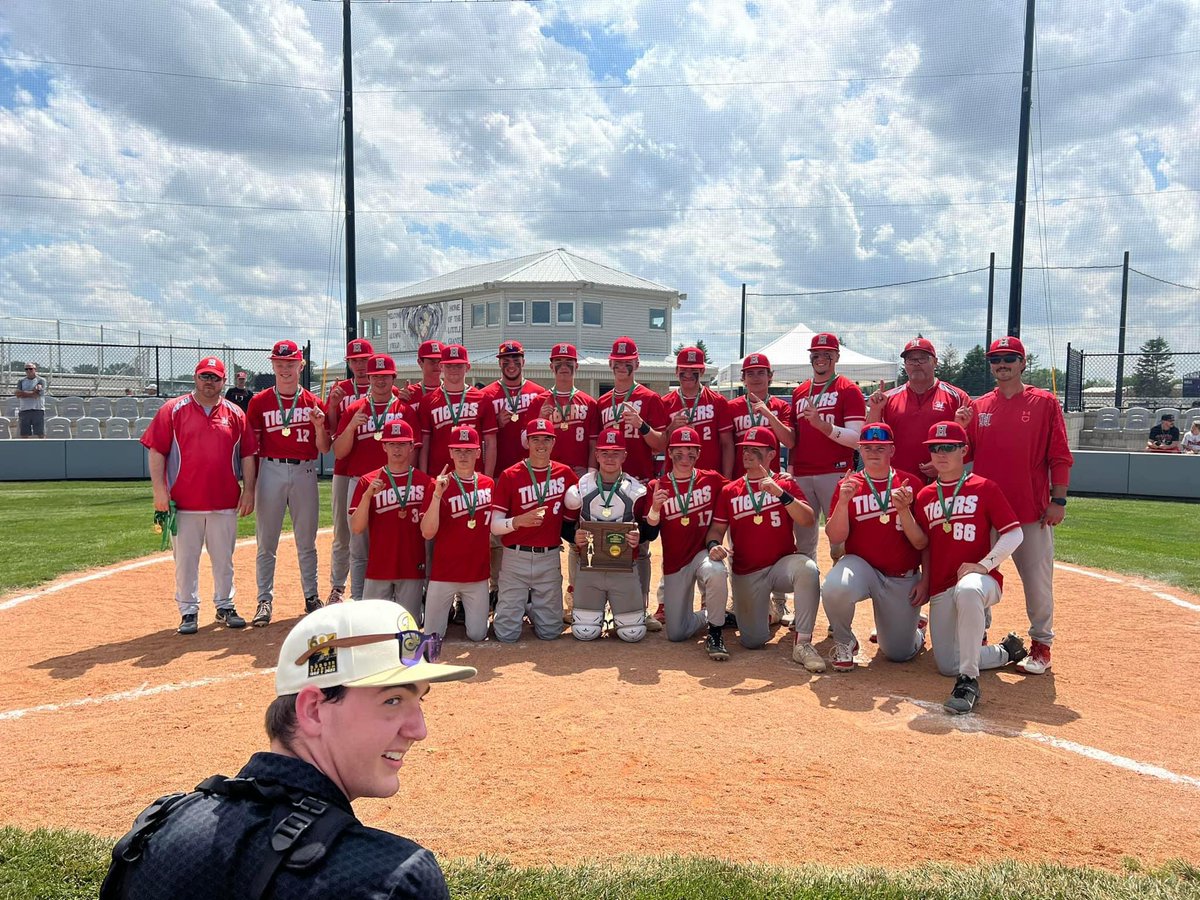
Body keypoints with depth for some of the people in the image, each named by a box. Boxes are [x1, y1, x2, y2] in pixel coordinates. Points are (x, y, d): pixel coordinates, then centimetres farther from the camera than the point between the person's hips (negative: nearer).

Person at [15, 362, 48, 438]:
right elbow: (18, 396, 0)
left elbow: (37, 394, -9)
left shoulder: (41, 380, 4)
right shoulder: (21, 381, 14)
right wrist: (32, 393, -9)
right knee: (24, 435, 2)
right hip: (24, 411, 3)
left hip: (38, 410, -3)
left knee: (41, 434, -6)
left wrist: (22, 393, -3)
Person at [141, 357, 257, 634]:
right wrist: (160, 490, -9)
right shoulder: (173, 410, 1)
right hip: (183, 502, -2)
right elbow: (156, 451, -2)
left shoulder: (235, 414, 7)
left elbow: (248, 455, 8)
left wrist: (248, 491, 2)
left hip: (225, 502, 2)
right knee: (185, 559, 4)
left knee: (224, 559, 10)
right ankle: (188, 611, 17)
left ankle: (225, 607, 24)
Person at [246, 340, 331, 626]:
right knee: (266, 542, 2)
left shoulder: (313, 402, 6)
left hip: (304, 472, 1)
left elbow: (324, 449, 5)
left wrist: (319, 425, -14)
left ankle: (312, 597, 20)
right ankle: (265, 600, 11)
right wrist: (249, 483, -2)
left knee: (306, 541, 10)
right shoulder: (259, 402, 5)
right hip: (271, 471, -1)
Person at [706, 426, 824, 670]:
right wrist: (713, 545, -18)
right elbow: (716, 529, 6)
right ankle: (763, 612, 37)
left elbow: (808, 520, -14)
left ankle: (802, 644, -24)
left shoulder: (785, 484, 1)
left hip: (782, 565, -2)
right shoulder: (730, 491, 6)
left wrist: (780, 493, -28)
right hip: (745, 575, 2)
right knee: (753, 641, -1)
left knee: (808, 568, -36)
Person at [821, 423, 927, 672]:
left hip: (903, 579, 1)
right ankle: (844, 643, -4)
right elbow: (835, 538, -9)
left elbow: (922, 543, -7)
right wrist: (843, 501, -23)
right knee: (834, 587, -35)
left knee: (898, 653, 4)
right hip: (861, 565, 0)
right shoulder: (848, 485, -1)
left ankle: (913, 624, 42)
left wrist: (903, 510, -23)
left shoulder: (911, 484, -2)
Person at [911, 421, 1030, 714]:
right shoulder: (925, 496, 12)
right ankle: (1006, 651, 29)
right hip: (940, 589, 5)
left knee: (967, 590, -44)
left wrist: (983, 565, -18)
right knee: (947, 666, 0)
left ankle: (969, 681, -34)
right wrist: (925, 581, 9)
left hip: (983, 580, -5)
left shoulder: (985, 488, -2)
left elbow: (1014, 534, -7)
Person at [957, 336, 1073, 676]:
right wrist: (959, 427, -9)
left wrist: (1058, 500, -8)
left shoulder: (1045, 403, 0)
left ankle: (1041, 644, 18)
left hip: (1032, 510, -3)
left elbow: (1060, 456, -2)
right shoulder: (977, 407, 9)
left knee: (1037, 580, 3)